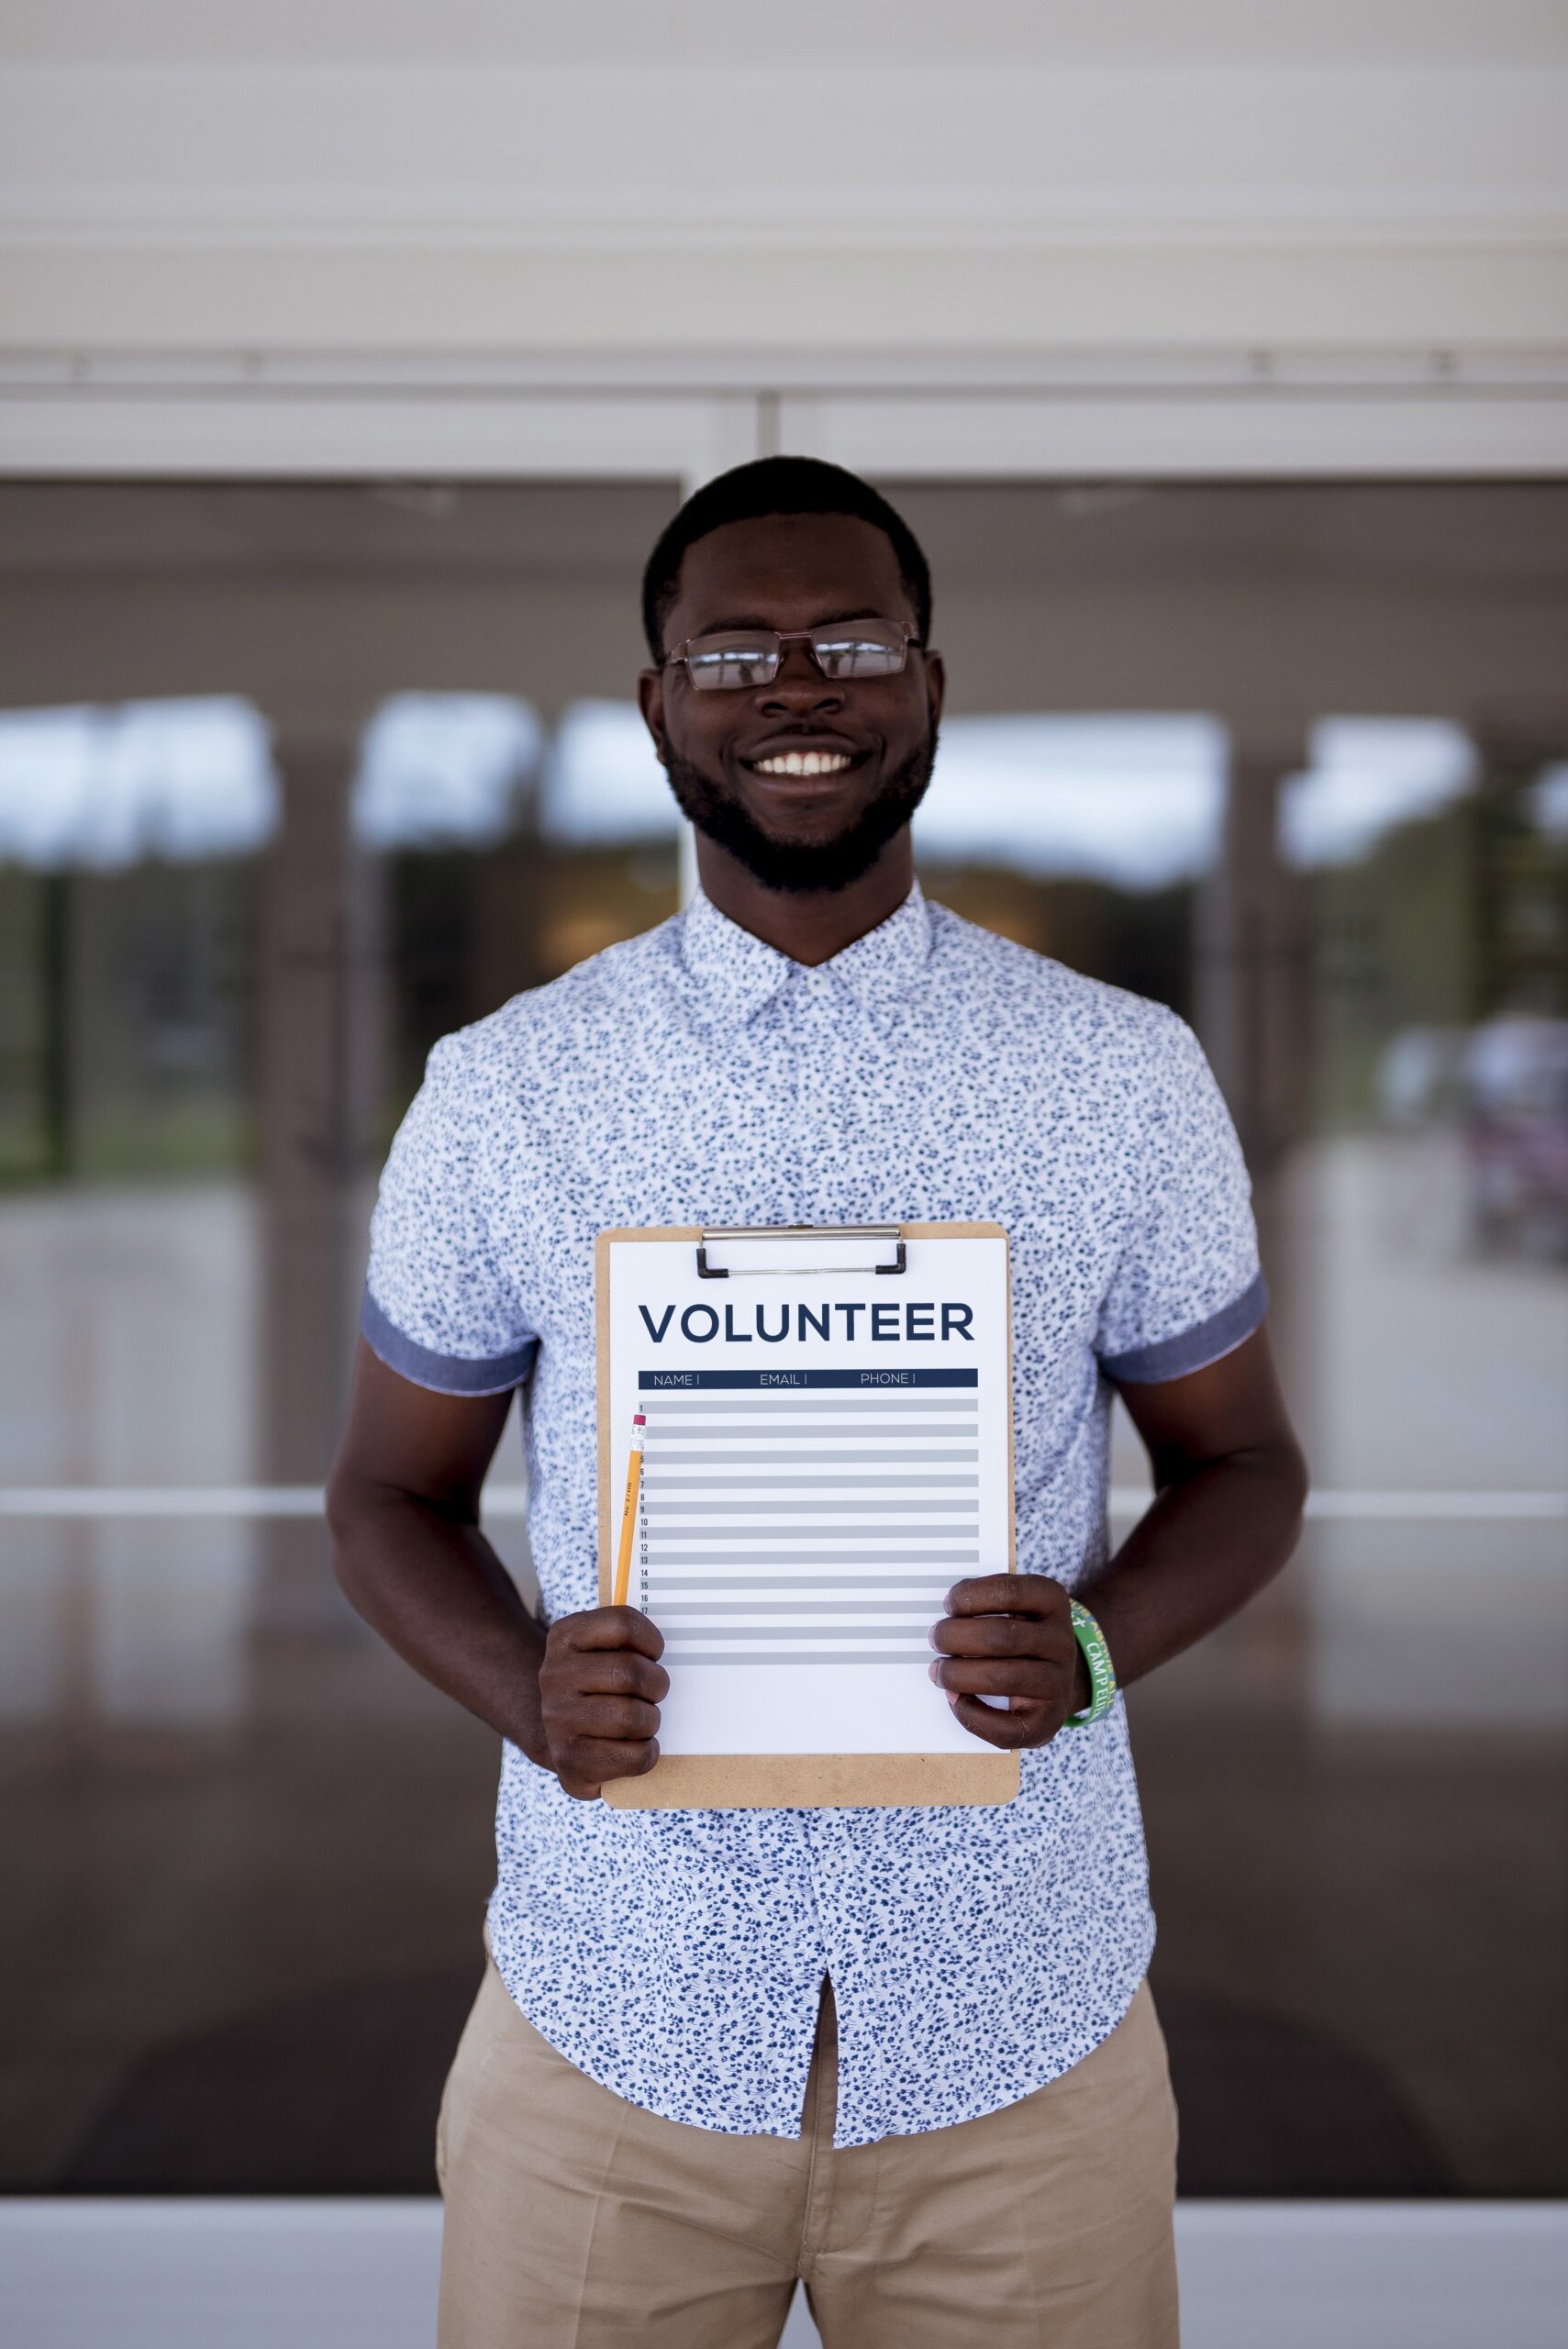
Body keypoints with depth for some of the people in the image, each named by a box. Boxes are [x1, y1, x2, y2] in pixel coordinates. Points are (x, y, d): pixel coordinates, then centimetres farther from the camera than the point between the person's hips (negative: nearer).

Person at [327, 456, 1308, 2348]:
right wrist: (526, 1692, -14)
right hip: (614, 2010, 0)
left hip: (1018, 2013, 0)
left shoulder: (1128, 1078, -2)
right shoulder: (499, 1092, -2)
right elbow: (392, 1494, 6)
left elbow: (1239, 1459, 7)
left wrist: (1096, 1643, -14)